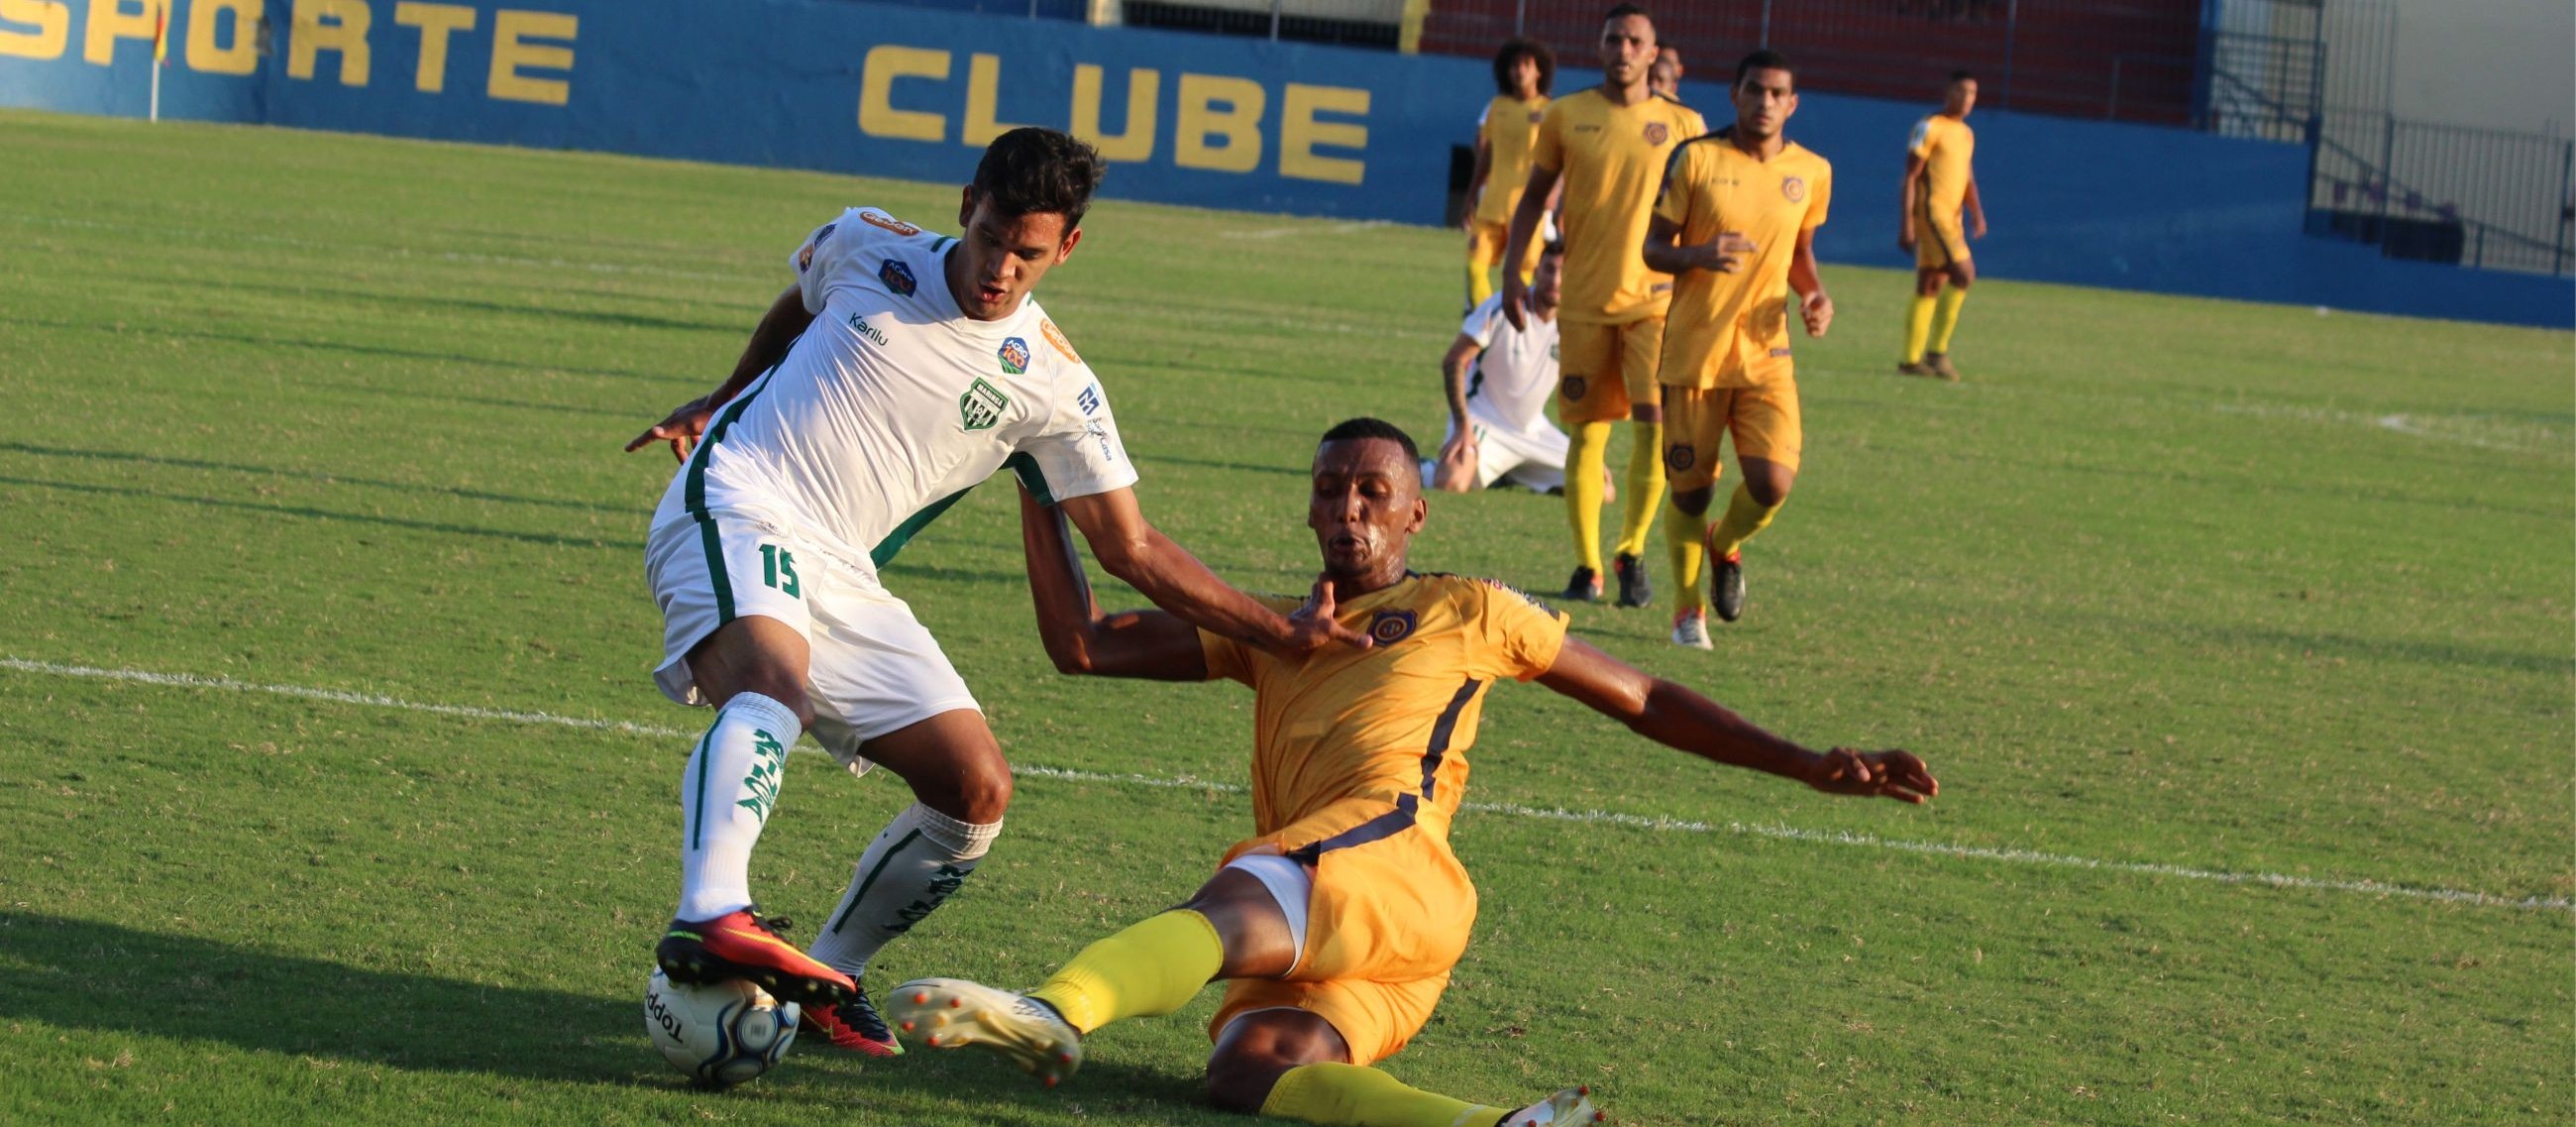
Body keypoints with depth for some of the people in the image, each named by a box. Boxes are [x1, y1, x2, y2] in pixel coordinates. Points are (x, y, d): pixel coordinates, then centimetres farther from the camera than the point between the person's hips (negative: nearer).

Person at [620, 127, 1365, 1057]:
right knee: (773, 682, -37)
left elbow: (1133, 551, 7)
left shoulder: (1053, 384, 2)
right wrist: (719, 400, 32)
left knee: (977, 789, -8)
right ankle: (711, 919, -60)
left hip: (840, 579, 4)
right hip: (734, 507, -4)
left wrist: (1283, 634, 2)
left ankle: (825, 977, 7)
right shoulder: (867, 248, 1)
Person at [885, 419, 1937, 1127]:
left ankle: (1056, 1012, -66)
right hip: (1312, 955, 5)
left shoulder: (1468, 611, 22)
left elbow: (1643, 701, 26)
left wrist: (1809, 765, 20)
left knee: (1238, 906, -37)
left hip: (1394, 863, -5)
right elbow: (1079, 644, 29)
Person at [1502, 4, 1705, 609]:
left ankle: (1632, 551, 1)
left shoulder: (1682, 125, 3)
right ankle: (1586, 566, 13)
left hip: (1656, 299, -1)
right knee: (1587, 431, 3)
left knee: (1655, 419, -14)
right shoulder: (1566, 117, 4)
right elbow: (1534, 197, 10)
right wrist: (1513, 272, 2)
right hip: (1584, 300, 1)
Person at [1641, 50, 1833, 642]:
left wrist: (1815, 295, 0)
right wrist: (1700, 255, -22)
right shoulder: (1697, 158, -4)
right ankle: (1688, 610, 25)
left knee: (1773, 482, -14)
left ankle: (1725, 547, 21)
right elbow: (1653, 247, -1)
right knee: (1690, 489, 3)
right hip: (1693, 348, -2)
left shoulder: (1811, 172, 5)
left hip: (1765, 353, 2)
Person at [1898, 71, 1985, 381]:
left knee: (1929, 287, 8)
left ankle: (1910, 360, 11)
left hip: (1951, 219, 8)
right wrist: (1907, 222, -15)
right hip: (1931, 212, -8)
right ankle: (1937, 350, -13)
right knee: (1964, 273, -18)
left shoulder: (1967, 134, 17)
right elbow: (1911, 176, -10)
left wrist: (1976, 212, 4)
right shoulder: (1929, 128, -8)